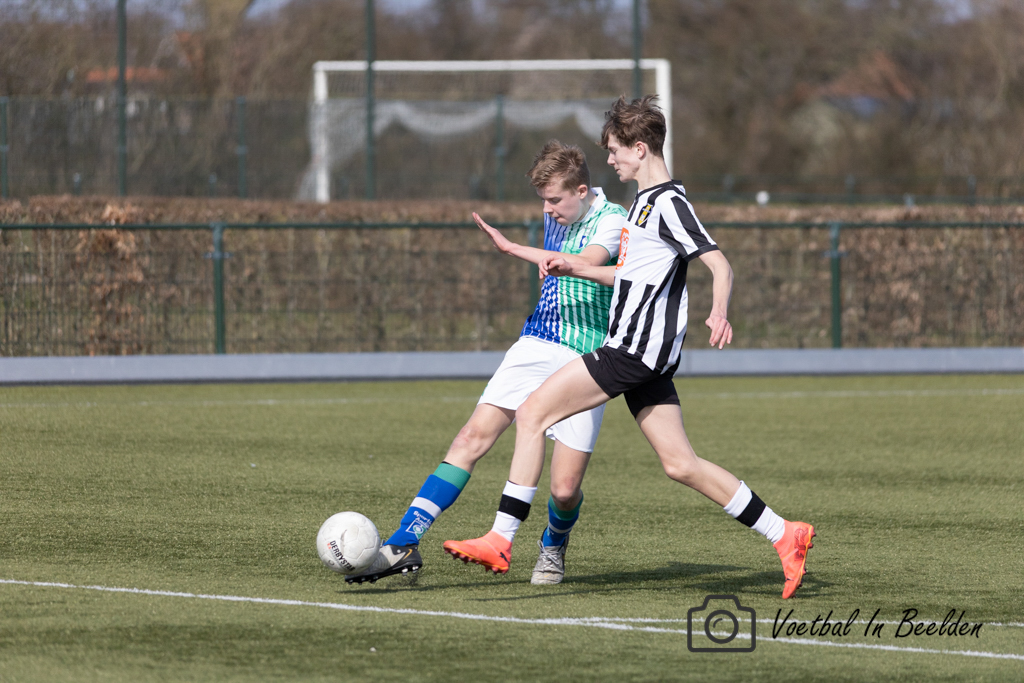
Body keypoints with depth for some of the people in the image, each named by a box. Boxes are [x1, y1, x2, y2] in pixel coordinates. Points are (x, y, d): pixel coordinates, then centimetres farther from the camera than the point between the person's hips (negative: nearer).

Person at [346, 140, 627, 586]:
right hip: (536, 344, 6)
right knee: (473, 437, -12)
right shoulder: (555, 216, 12)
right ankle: (405, 542, -16)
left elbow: (584, 263, -30)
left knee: (565, 490, -8)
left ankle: (553, 547, 28)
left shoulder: (611, 219, -10)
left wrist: (511, 248, -27)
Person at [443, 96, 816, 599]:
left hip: (634, 350, -10)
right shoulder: (647, 202, 20)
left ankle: (501, 542, -12)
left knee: (532, 414, -10)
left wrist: (718, 313, -37)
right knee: (680, 464, 7)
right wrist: (575, 269, 21)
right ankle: (783, 535, 7)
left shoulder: (669, 203, -11)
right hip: (642, 355, 10)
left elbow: (720, 264, -19)